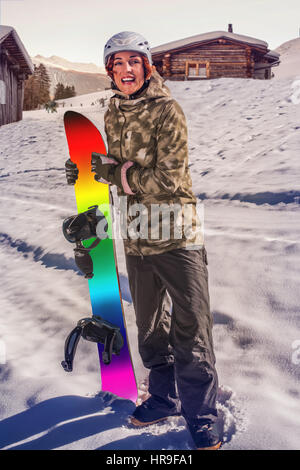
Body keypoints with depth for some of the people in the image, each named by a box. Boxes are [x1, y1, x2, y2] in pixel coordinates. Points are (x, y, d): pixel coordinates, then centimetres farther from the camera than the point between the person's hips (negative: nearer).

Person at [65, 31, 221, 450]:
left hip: (177, 235, -6)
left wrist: (112, 171, -13)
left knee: (191, 332, 1)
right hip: (138, 235, 7)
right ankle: (164, 399, 41)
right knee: (151, 326, 19)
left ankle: (201, 420, 20)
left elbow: (168, 179, -19)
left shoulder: (167, 109, -12)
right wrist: (90, 171, -3)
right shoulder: (114, 113, 8)